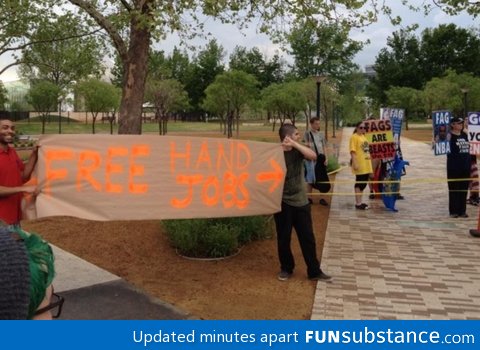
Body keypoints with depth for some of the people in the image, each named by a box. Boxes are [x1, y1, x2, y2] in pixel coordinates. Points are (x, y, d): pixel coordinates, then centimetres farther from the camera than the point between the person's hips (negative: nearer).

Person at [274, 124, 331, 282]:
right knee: (283, 238, 8)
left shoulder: (298, 150, 1)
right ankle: (286, 268, 28)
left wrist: (294, 144, -23)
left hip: (301, 201, 3)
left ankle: (314, 271, 17)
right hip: (282, 202, -3)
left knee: (308, 238, 6)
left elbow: (313, 156, -18)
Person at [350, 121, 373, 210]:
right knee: (359, 183, -2)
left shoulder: (363, 136, 16)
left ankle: (360, 201, 22)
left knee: (363, 183, 12)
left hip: (366, 165, 8)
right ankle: (358, 203, 4)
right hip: (360, 165, -8)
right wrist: (354, 163, -25)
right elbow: (352, 151, -17)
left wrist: (369, 164, 22)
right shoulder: (354, 137, -9)